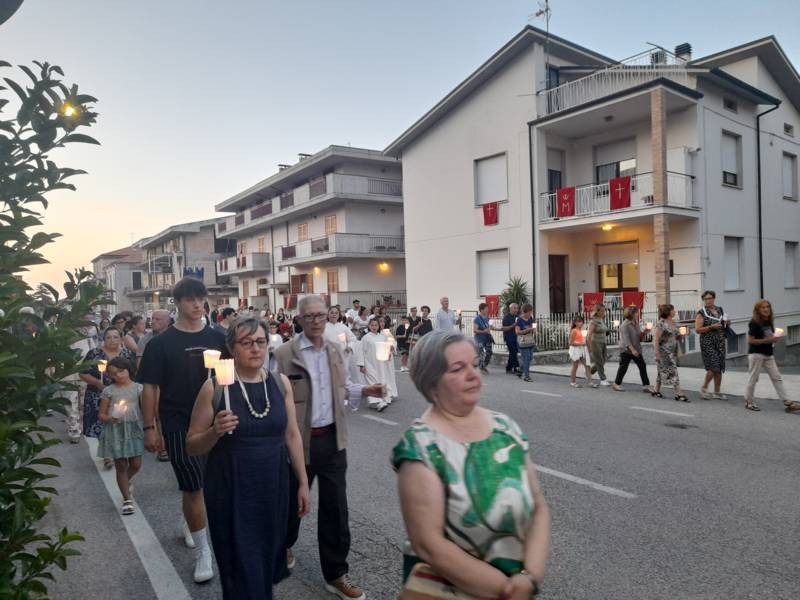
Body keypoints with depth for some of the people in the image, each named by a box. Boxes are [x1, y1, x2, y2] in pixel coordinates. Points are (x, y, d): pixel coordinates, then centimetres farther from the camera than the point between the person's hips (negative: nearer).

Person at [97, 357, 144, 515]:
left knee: (136, 464, 3)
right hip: (115, 431, -1)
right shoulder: (108, 391, 0)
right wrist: (109, 419, -19)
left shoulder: (138, 388, 2)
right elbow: (101, 414, 3)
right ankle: (127, 499, 11)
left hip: (134, 429, 1)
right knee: (121, 466, 3)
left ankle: (125, 483, 36)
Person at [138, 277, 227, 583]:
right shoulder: (161, 343, -6)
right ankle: (202, 550, 13)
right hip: (178, 425, -3)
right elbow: (150, 387, -4)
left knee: (201, 483, 18)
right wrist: (149, 428, -8)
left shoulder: (216, 338, 2)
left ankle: (190, 524, 44)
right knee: (193, 486, -1)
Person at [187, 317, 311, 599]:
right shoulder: (214, 387, -10)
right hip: (231, 491, -3)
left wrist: (303, 483, 6)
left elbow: (292, 434, 5)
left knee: (269, 556, 17)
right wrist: (215, 431, -23)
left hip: (274, 486, 3)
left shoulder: (280, 382, -1)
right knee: (241, 567, 5)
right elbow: (192, 445, -3)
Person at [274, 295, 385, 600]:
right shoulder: (284, 354, -13)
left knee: (335, 506, 8)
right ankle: (284, 545, 50)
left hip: (332, 439, 4)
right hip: (300, 440, -4)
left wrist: (363, 390, -1)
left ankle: (336, 574, 23)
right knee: (293, 499, 19)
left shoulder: (334, 351, 5)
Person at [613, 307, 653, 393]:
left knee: (642, 366, 0)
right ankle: (617, 384, 17)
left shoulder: (636, 324, 9)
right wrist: (632, 349, -29)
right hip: (626, 350, -7)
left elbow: (638, 337, 17)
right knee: (623, 367, 2)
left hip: (636, 349, 7)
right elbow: (626, 339, -21)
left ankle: (646, 385, 2)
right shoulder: (625, 325, -15)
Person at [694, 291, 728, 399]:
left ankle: (717, 392, 16)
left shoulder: (720, 310, 12)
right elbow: (697, 329, -12)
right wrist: (711, 327, -19)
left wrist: (726, 324, 4)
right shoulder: (701, 313, -6)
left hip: (720, 342, 6)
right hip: (708, 343, -6)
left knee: (719, 369, 7)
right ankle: (704, 388, 6)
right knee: (713, 367, -13)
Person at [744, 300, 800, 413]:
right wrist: (766, 340, -21)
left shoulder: (769, 322, 9)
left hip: (768, 355, 8)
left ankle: (788, 403, 7)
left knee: (777, 378, 6)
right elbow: (750, 341, -17)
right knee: (753, 378, 1)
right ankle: (748, 402, 14)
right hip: (756, 354, -7)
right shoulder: (754, 323, -14)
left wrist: (774, 339, -1)